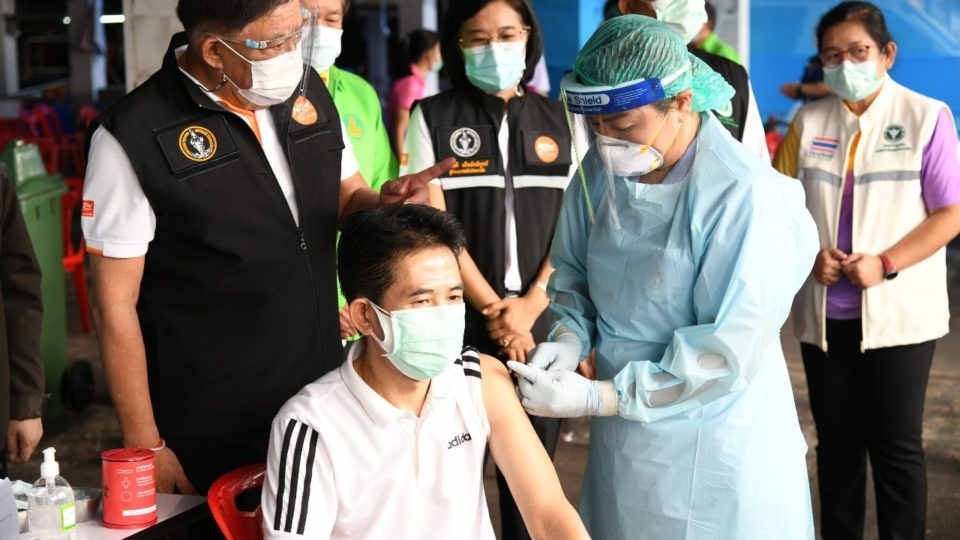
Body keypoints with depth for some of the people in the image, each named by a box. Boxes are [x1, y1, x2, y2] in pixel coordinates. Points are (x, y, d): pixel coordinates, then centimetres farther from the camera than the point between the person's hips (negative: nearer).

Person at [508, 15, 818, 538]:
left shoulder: (746, 196, -23)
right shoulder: (602, 168, -5)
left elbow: (730, 352, -22)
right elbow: (573, 268, 10)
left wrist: (596, 397, -22)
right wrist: (569, 337, -11)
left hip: (716, 451, -5)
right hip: (623, 437, 5)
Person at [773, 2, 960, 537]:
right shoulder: (809, 121, 5)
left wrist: (885, 264, -18)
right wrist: (811, 254, -10)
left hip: (899, 312, -3)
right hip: (825, 312, 3)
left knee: (896, 444, 4)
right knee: (836, 441, 12)